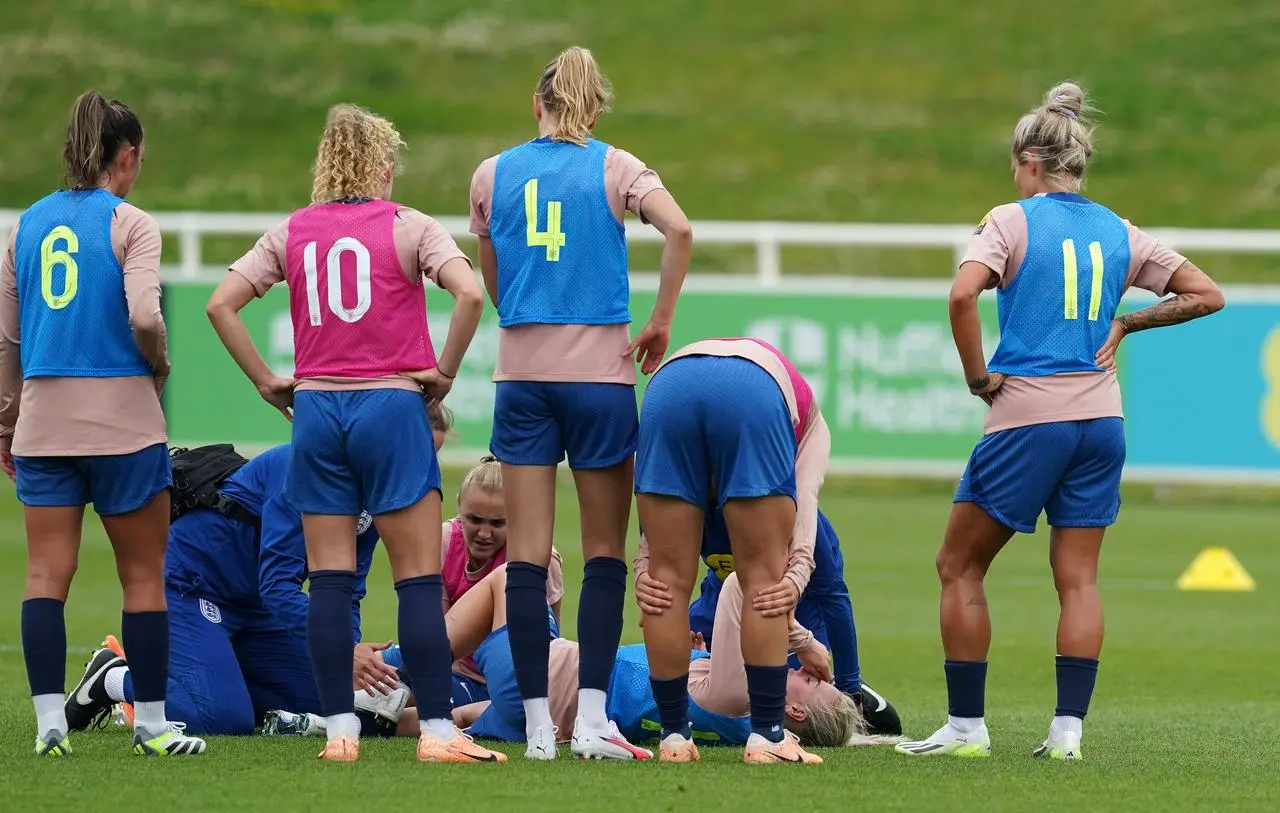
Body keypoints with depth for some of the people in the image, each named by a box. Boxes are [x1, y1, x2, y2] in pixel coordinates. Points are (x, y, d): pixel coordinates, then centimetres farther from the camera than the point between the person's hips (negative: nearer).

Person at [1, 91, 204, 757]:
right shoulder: (130, 224, -7)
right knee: (144, 573, 6)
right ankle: (151, 722, 9)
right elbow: (144, 317, -20)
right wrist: (159, 365, 1)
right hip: (121, 414, -4)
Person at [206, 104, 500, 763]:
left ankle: (340, 729, 2)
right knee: (419, 579, -1)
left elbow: (221, 305, 3)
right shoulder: (407, 227, -2)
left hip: (316, 411, 3)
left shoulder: (290, 233, 7)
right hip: (392, 408, -3)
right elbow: (469, 293, -16)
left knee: (328, 580, 4)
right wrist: (445, 371, -4)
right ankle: (436, 730, -4)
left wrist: (268, 383, 7)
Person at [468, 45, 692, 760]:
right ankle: (593, 720, -4)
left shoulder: (492, 175, 8)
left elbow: (491, 285, 14)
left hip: (522, 373, 2)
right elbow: (679, 230, -16)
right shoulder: (615, 167, 0)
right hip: (601, 372, -2)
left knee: (528, 552, 3)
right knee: (605, 552, 5)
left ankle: (539, 725, -1)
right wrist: (661, 323, -7)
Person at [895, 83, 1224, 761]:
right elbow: (1206, 294, 11)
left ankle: (965, 725, 4)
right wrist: (1125, 323, 13)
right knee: (1078, 579, 7)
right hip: (1100, 421, 5)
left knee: (959, 567, 7)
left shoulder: (1012, 221, -5)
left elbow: (962, 294, -21)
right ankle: (1068, 728, -2)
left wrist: (978, 376, -11)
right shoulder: (1119, 233, 9)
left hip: (1026, 421, -5)